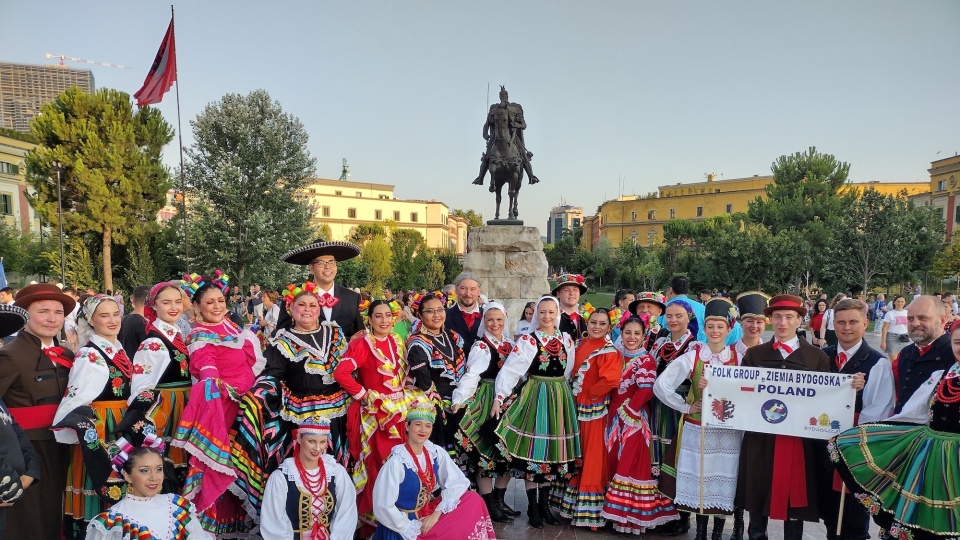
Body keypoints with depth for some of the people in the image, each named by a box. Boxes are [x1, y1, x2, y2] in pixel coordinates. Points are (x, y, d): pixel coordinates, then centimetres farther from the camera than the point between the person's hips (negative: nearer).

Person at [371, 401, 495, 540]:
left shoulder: (436, 453, -3)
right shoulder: (397, 461, -20)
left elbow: (459, 482, -5)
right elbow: (383, 507, -20)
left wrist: (437, 513, -15)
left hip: (430, 515, 6)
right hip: (402, 528, -6)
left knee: (473, 499, -9)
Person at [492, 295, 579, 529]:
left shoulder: (566, 340, 5)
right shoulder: (527, 340, -7)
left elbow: (569, 371, 11)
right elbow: (510, 370, -14)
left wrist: (558, 391, 7)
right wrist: (499, 397, -21)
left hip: (559, 399, 4)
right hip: (535, 397, -4)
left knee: (553, 451, 10)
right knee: (533, 450, 1)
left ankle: (545, 504, 23)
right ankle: (532, 507, 13)